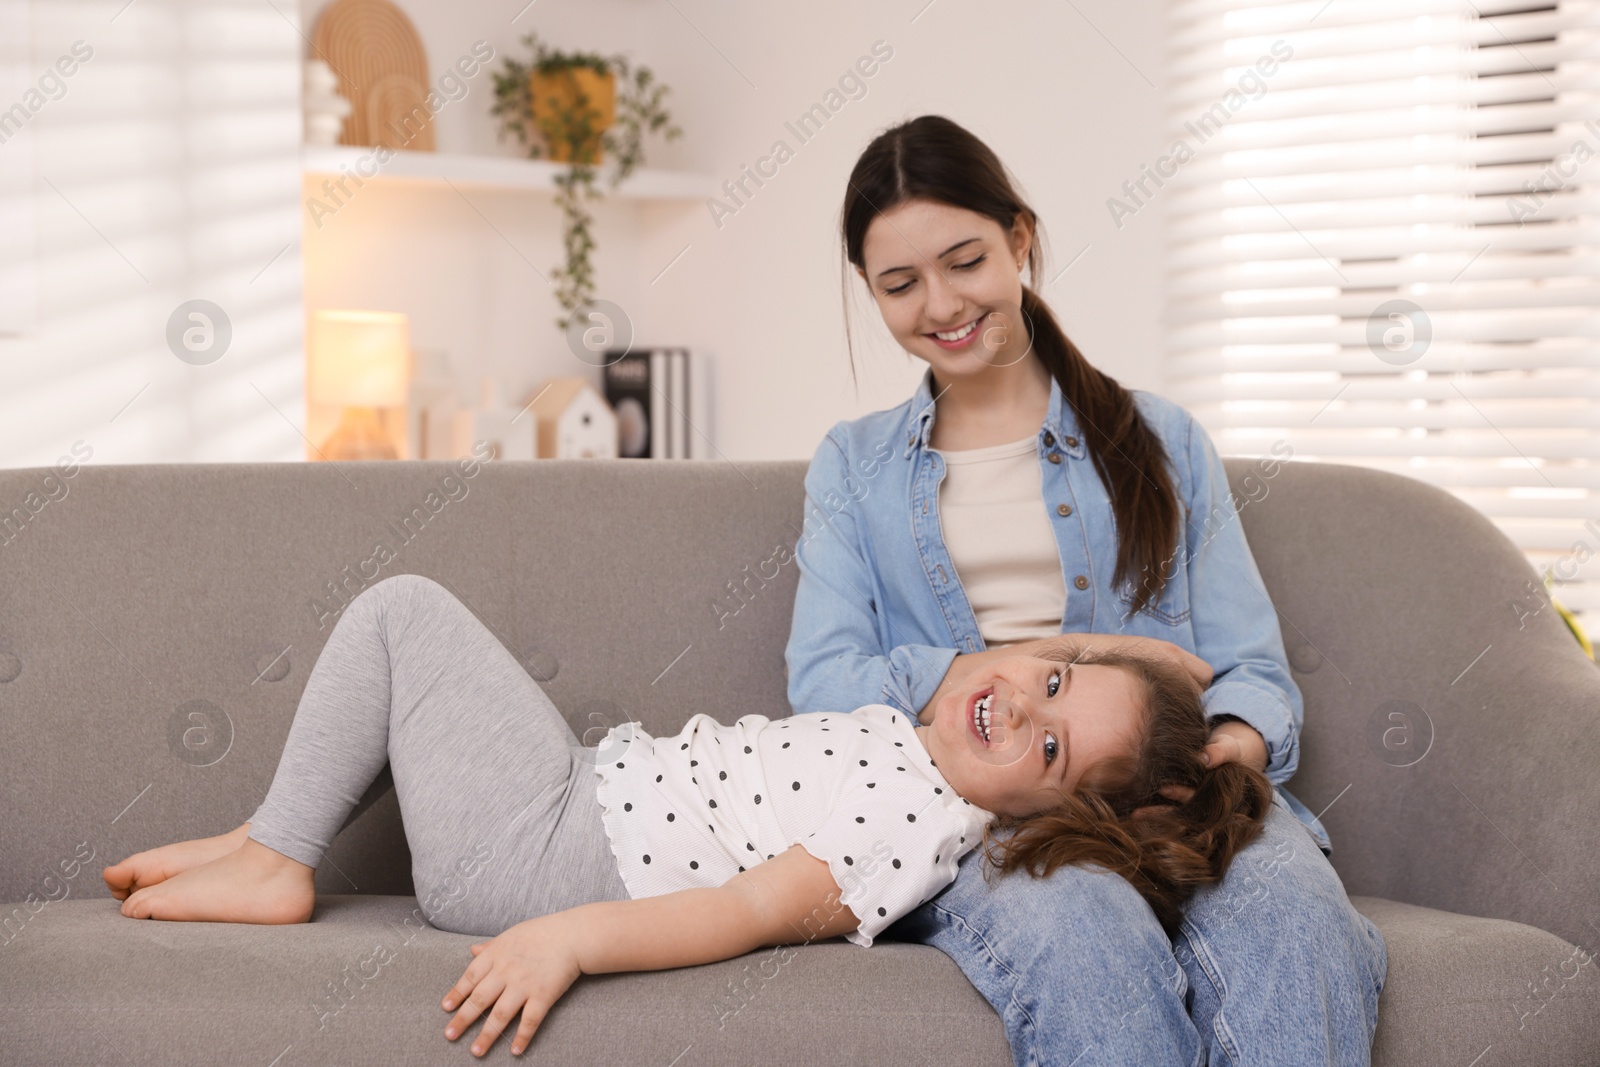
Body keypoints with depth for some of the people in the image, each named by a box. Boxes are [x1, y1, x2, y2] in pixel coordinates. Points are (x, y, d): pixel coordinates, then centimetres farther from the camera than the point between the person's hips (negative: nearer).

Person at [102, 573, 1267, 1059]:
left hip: (545, 857, -9)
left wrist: (571, 936, -38)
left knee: (403, 606, -4)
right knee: (405, 605, 19)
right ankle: (267, 847, 21)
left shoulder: (922, 823, -25)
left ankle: (272, 863, 6)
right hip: (597, 786, 9)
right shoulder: (921, 742, -1)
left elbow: (756, 911, -32)